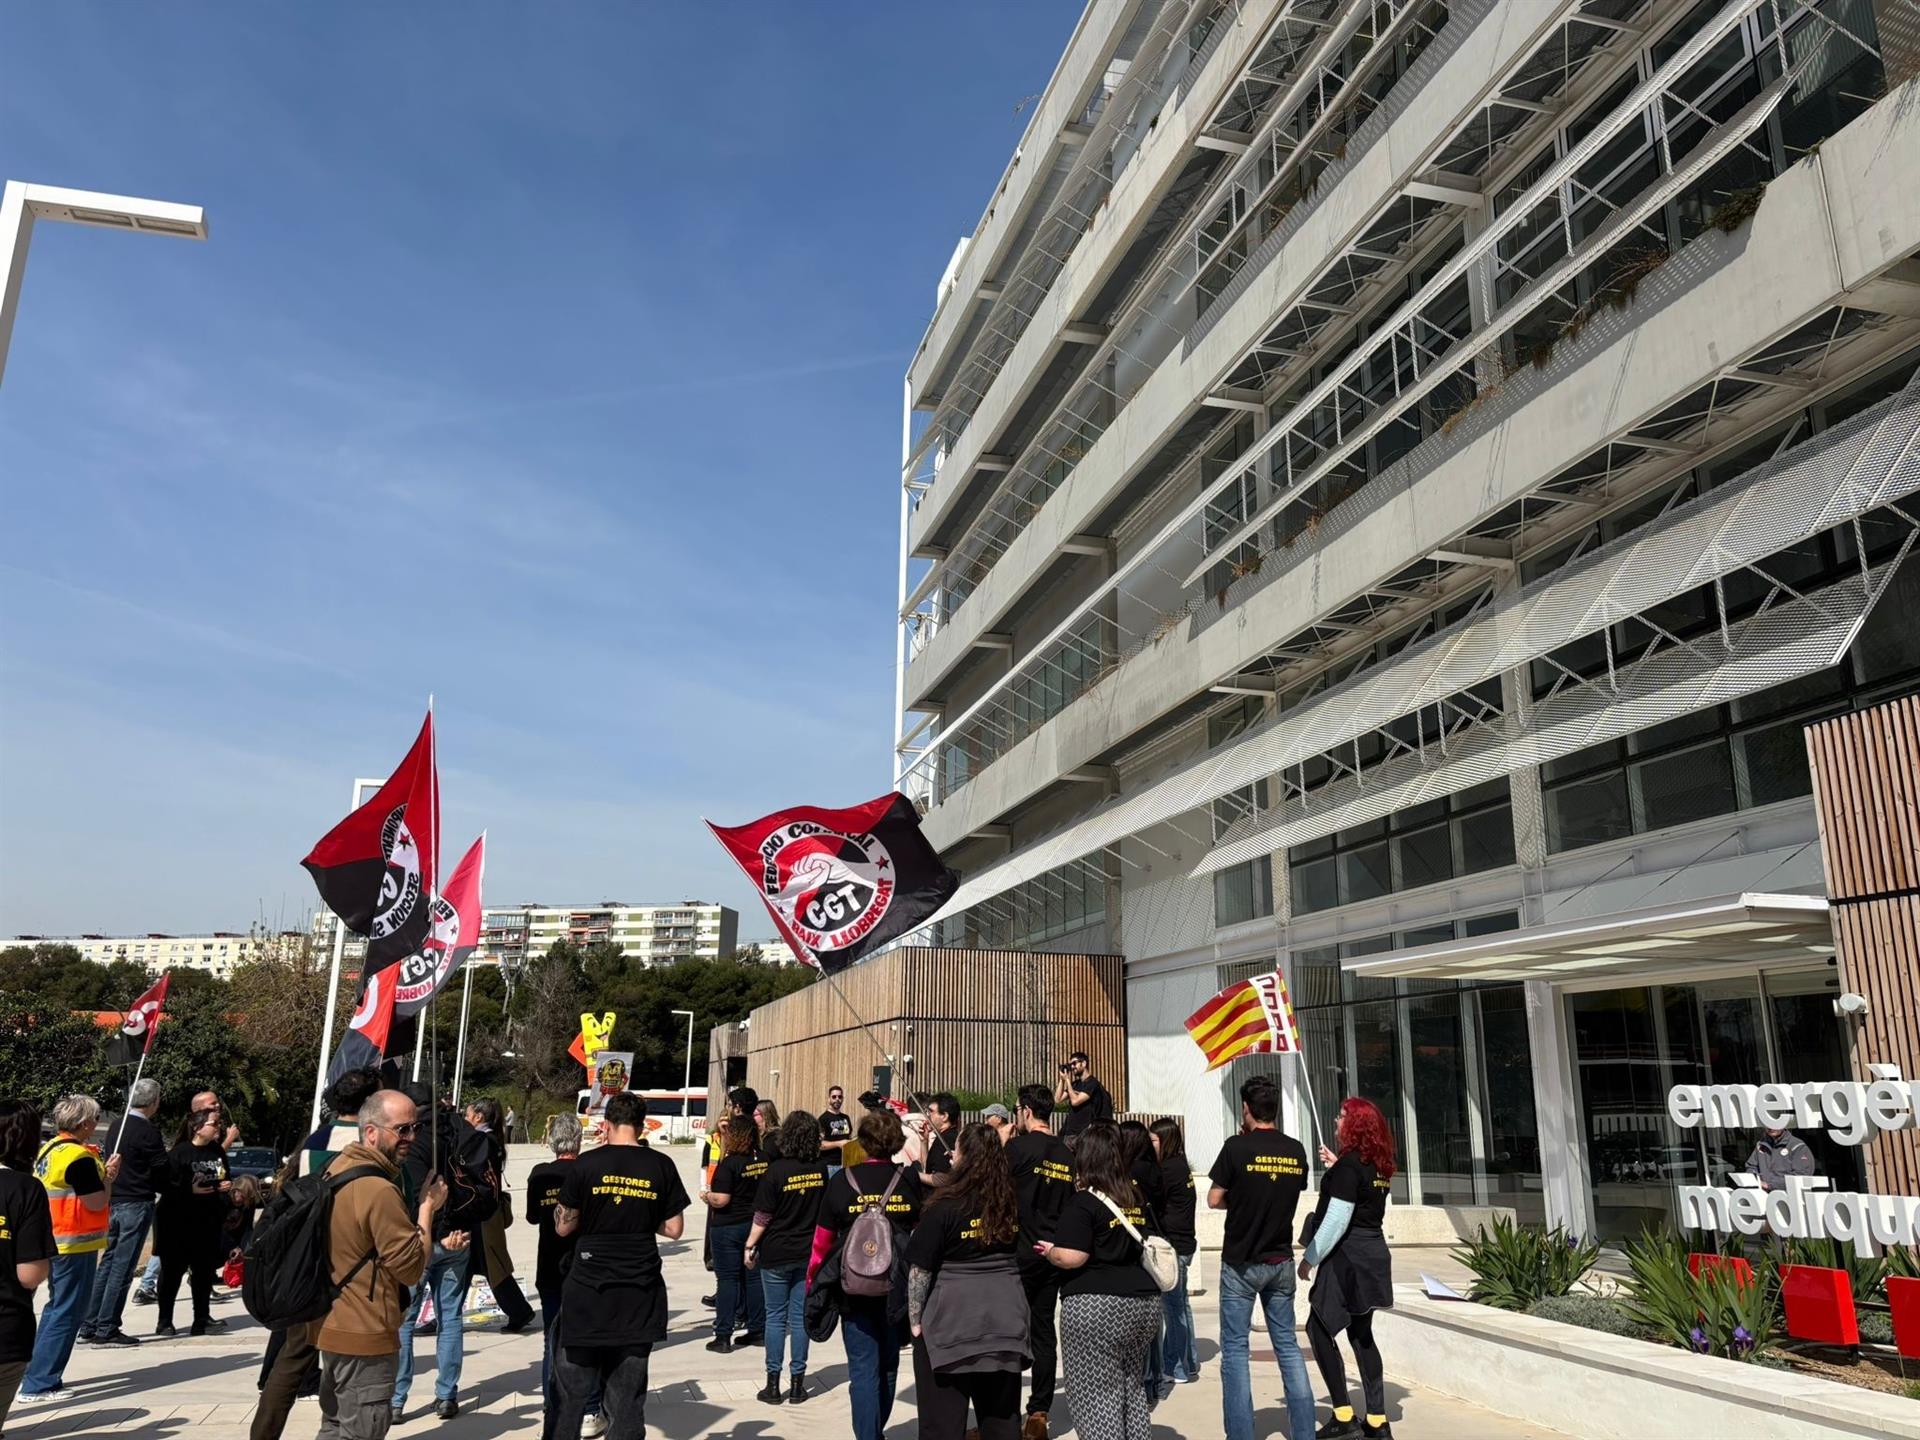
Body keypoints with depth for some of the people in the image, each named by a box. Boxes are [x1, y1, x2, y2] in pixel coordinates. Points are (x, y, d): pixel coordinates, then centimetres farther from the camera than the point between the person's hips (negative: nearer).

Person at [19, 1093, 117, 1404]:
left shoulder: (47, 1150, 9)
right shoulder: (80, 1157, -20)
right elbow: (97, 1203, -18)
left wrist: (100, 1173, 11)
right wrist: (109, 1175, -4)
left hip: (53, 1241, 10)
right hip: (76, 1244, -10)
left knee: (56, 1308, 21)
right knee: (67, 1312, -2)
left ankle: (39, 1375, 28)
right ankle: (38, 1385, -1)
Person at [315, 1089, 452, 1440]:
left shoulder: (339, 1168, 6)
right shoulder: (379, 1190, -25)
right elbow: (412, 1269, -19)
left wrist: (433, 1244, 10)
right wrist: (427, 1207, -12)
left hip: (331, 1324, 10)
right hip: (364, 1333, -10)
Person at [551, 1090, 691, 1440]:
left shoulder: (585, 1165, -6)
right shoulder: (661, 1166, -2)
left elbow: (563, 1227, 0)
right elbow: (673, 1229, 1)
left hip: (589, 1290, -1)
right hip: (640, 1293, 1)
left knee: (573, 1388, 12)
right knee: (628, 1394, 8)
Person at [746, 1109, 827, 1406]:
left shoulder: (777, 1169, -16)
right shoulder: (821, 1168, -4)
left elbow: (762, 1216, -12)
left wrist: (750, 1246, -2)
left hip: (776, 1253, -3)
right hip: (809, 1253, 3)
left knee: (775, 1317, 7)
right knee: (801, 1317, 9)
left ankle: (773, 1384, 11)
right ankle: (797, 1383, 14)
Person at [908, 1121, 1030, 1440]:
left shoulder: (945, 1208, -12)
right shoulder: (1010, 1203, 4)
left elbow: (919, 1269, -11)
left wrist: (915, 1320, -2)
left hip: (951, 1322, -5)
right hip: (1005, 1319, 6)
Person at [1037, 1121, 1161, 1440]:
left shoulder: (1084, 1202, -11)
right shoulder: (1137, 1199, 11)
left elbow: (1071, 1257, -19)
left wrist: (1049, 1251, 0)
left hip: (1097, 1309, -7)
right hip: (1144, 1303, 7)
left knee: (1098, 1396, 0)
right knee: (1134, 1389, 18)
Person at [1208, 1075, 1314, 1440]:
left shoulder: (1237, 1147, -14)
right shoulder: (1296, 1150, 1)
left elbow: (1214, 1200, -9)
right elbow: (1290, 1195, 13)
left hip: (1241, 1263, -4)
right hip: (1281, 1261, 5)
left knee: (1235, 1348, 2)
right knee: (1287, 1345, 13)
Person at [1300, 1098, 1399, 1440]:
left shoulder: (1348, 1163, -17)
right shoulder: (1378, 1164, 9)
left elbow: (1336, 1221, -19)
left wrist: (1310, 1258, -12)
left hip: (1348, 1256, -9)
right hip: (1372, 1254, 9)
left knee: (1319, 1329, 0)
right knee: (1361, 1334, 14)